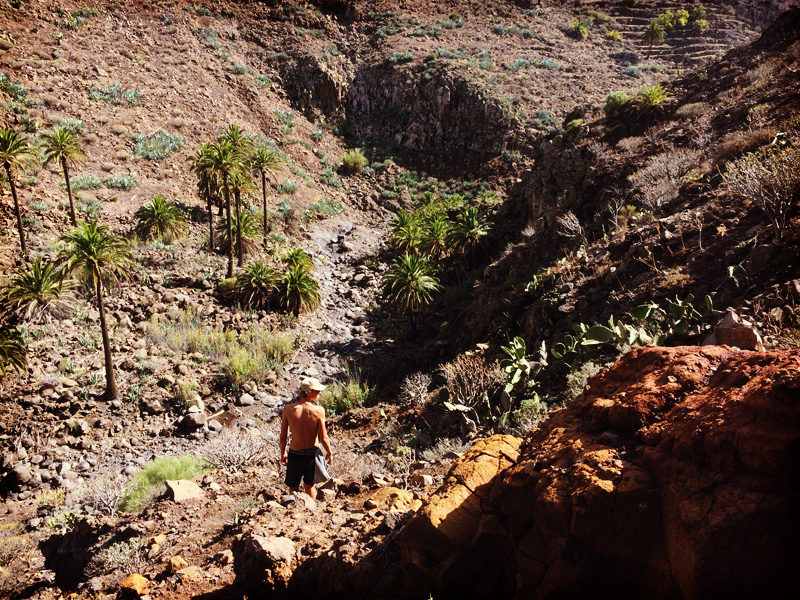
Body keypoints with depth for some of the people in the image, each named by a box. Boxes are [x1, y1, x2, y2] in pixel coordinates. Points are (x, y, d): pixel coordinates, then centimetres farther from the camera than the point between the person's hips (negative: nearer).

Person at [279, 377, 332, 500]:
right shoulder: (319, 410, -18)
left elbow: (283, 436, -5)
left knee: (293, 488, 19)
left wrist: (283, 453, 11)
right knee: (309, 485, 24)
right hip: (312, 454, 0)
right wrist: (329, 453, 6)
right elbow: (323, 438, -12)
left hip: (294, 454, 0)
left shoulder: (288, 409, -13)